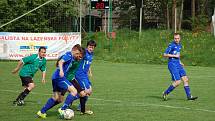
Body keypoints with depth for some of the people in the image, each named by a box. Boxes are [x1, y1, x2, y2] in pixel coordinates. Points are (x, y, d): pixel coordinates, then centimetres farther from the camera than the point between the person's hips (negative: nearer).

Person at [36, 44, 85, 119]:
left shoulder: (72, 58, 19)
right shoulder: (69, 55, -8)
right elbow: (61, 62, -22)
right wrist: (61, 70, -40)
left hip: (55, 78, 10)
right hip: (59, 77, -10)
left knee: (57, 99, 15)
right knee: (74, 91, -16)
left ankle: (42, 112, 16)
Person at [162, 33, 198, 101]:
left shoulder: (179, 45, 15)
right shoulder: (171, 45, -11)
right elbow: (165, 55, -13)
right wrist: (174, 56, -15)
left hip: (178, 64, 8)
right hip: (172, 65, -8)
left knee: (185, 79, 1)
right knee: (177, 82, -12)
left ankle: (189, 96, 5)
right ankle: (165, 93, 2)